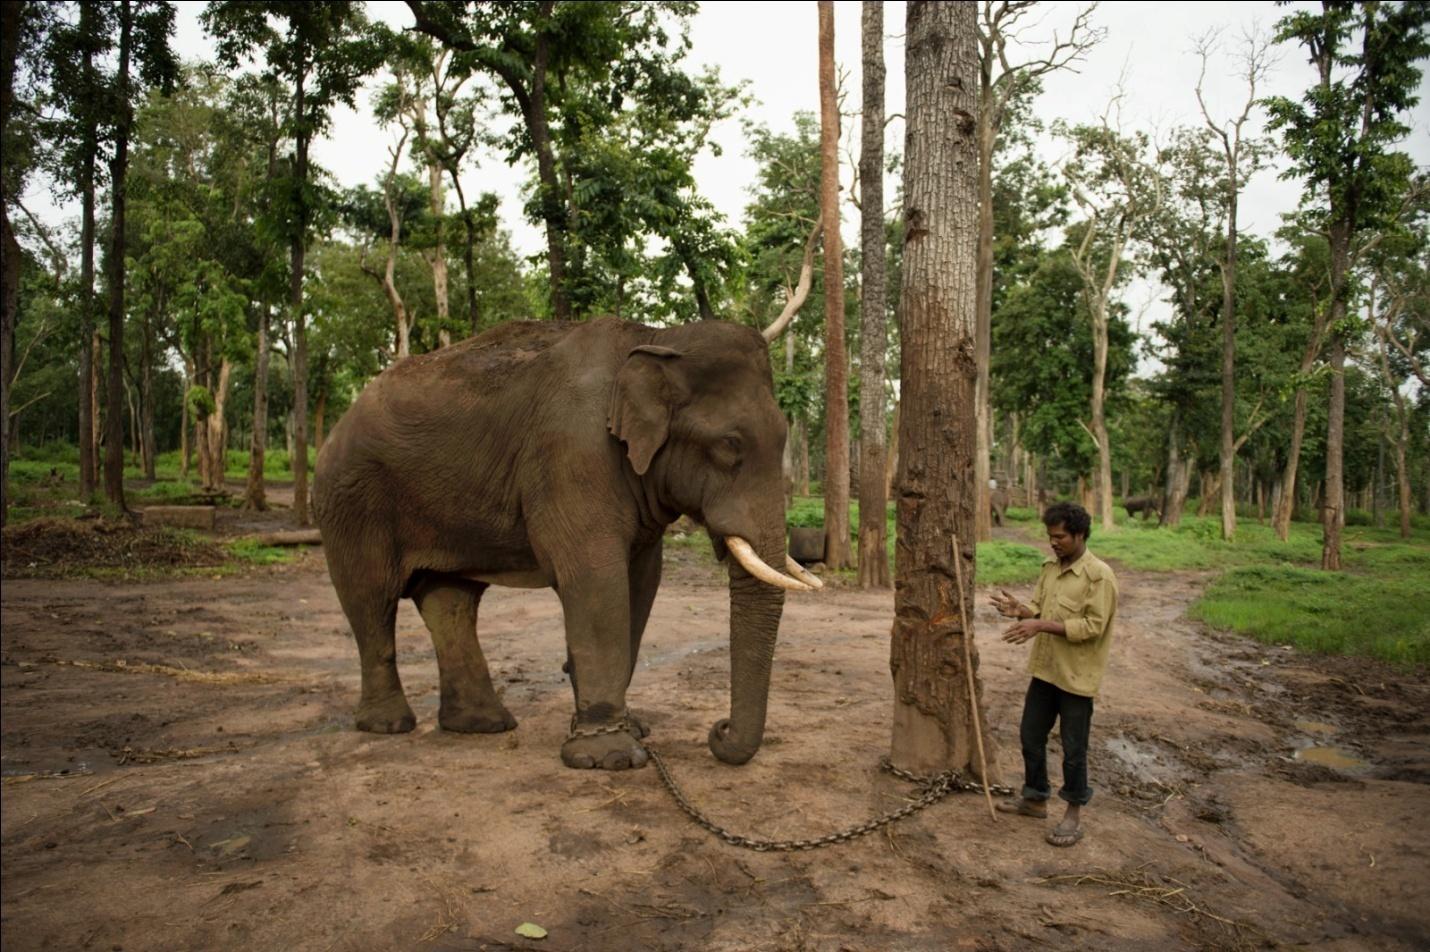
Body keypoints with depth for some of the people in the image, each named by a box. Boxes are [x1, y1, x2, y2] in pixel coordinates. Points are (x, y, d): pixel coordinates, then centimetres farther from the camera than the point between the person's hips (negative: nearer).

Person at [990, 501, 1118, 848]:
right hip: (1044, 670, 8)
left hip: (1076, 677, -7)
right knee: (1031, 737, 16)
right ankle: (1036, 799, 34)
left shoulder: (1099, 575, -18)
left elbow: (1093, 626, -22)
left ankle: (1074, 815, 22)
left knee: (1073, 749, 6)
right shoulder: (1050, 568, 6)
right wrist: (1019, 609, -12)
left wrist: (1042, 626, -28)